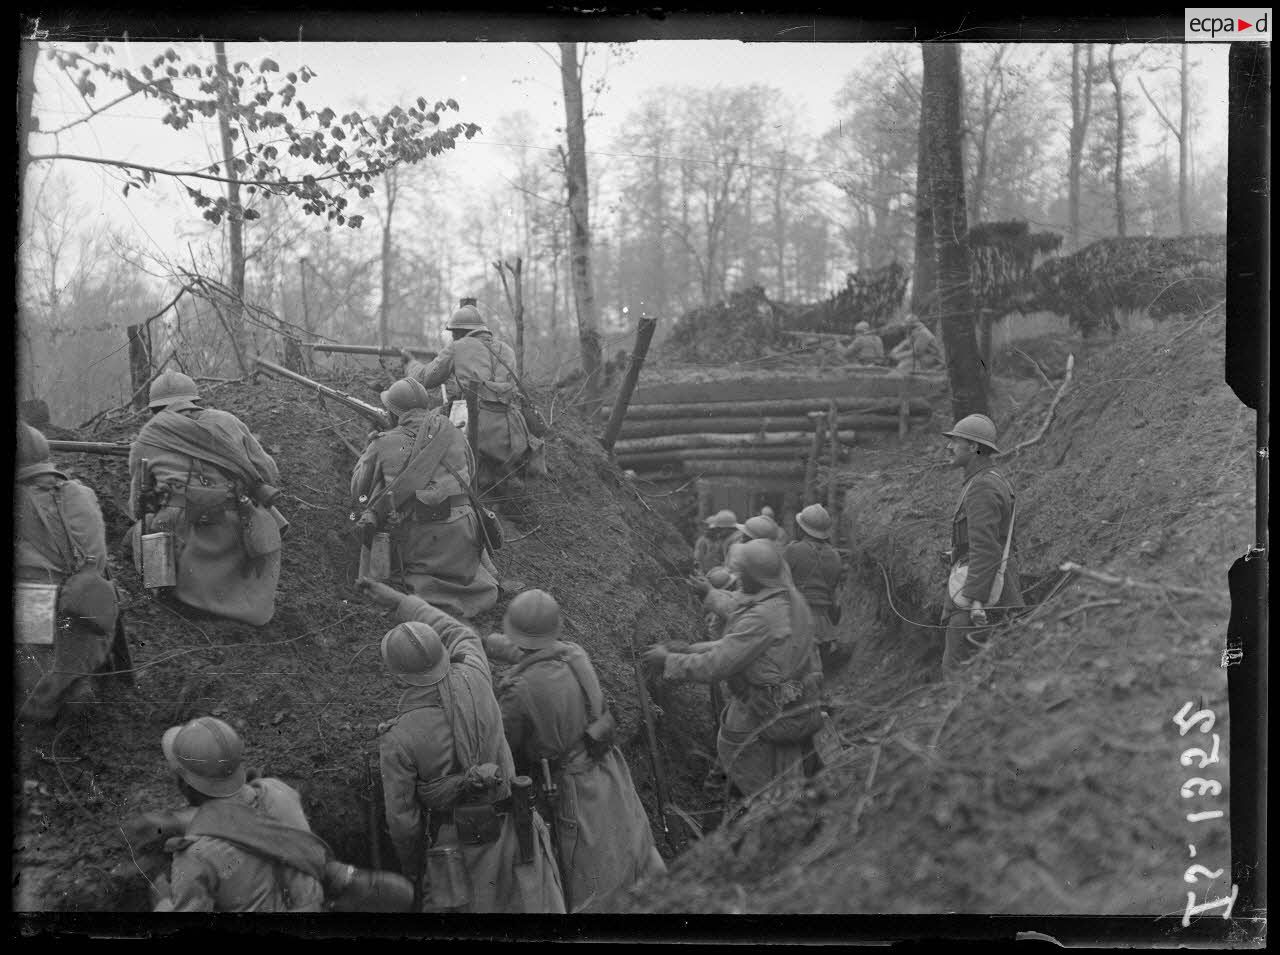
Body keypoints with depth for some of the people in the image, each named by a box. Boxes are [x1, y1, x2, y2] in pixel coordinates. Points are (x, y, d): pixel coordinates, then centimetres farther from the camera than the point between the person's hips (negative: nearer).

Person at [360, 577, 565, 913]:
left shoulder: (399, 738, -25)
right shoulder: (473, 678, -19)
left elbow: (401, 813, -14)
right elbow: (459, 635, 5)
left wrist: (409, 861, 7)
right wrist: (396, 600, 10)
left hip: (453, 838, -3)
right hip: (508, 826, 3)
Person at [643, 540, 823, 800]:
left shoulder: (761, 619, -31)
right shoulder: (791, 596, -3)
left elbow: (715, 665, -29)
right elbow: (741, 610, 18)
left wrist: (668, 661, -17)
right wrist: (710, 595, 32)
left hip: (762, 709, -8)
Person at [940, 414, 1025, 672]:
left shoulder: (982, 488, -17)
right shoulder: (994, 481, 16)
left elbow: (985, 548, -23)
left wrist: (976, 600, -25)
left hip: (980, 587, -10)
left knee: (957, 667, -6)